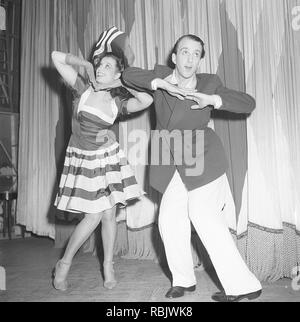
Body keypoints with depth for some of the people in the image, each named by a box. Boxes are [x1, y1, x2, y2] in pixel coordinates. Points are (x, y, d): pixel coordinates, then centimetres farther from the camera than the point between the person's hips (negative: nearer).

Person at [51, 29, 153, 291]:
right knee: (94, 216, -6)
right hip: (82, 158, -2)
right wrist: (86, 64, -1)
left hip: (108, 157, 3)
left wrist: (123, 84, -7)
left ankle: (108, 266, 22)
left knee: (109, 214, 3)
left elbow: (148, 100, -17)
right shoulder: (83, 88, -7)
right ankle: (64, 264, 16)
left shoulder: (118, 102, -2)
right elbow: (57, 57, -8)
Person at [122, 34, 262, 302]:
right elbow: (128, 75, -5)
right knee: (169, 220, 0)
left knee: (204, 215, -14)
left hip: (202, 160, -4)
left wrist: (212, 100, -23)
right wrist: (161, 83, -19)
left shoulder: (209, 83, -4)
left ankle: (243, 285, -3)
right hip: (175, 167, 5)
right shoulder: (161, 77, 4)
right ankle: (183, 280, 18)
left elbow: (249, 103, -6)